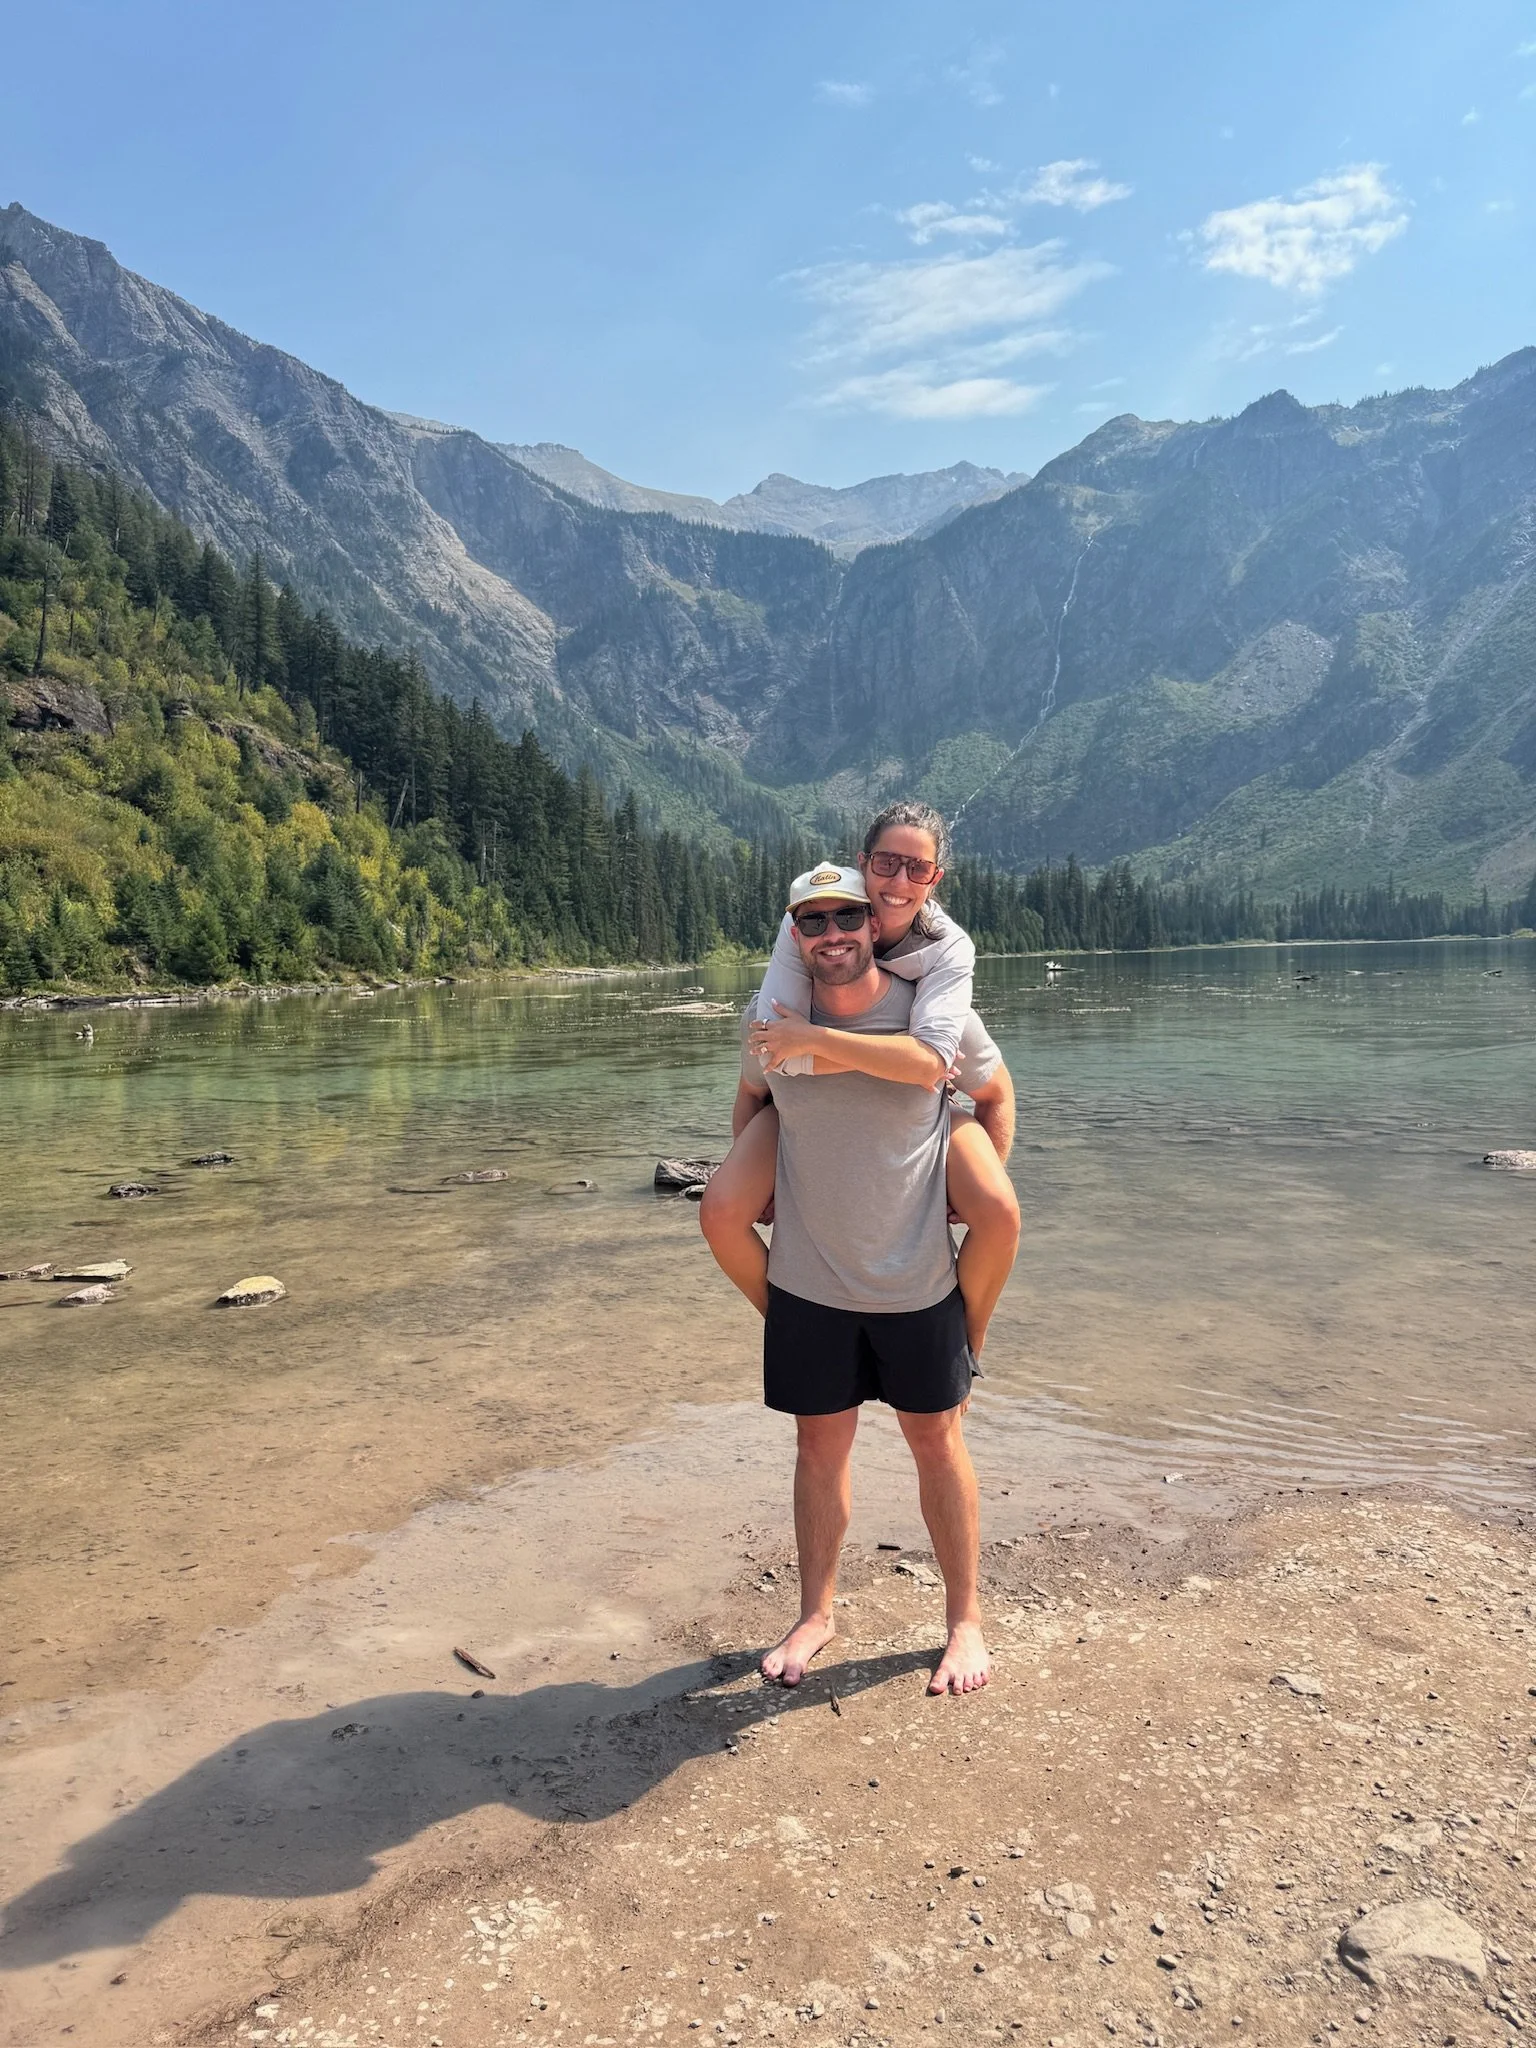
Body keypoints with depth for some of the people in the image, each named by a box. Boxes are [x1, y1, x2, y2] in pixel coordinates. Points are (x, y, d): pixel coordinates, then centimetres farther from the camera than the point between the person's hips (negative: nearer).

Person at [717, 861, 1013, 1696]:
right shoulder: (773, 1020, -7)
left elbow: (994, 1091, 4)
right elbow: (751, 1096, 14)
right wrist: (753, 1185, 8)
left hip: (917, 1282, -1)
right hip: (807, 1283, 2)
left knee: (938, 1443, 13)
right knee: (820, 1447, 14)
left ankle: (965, 1619, 32)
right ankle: (815, 1615, 34)